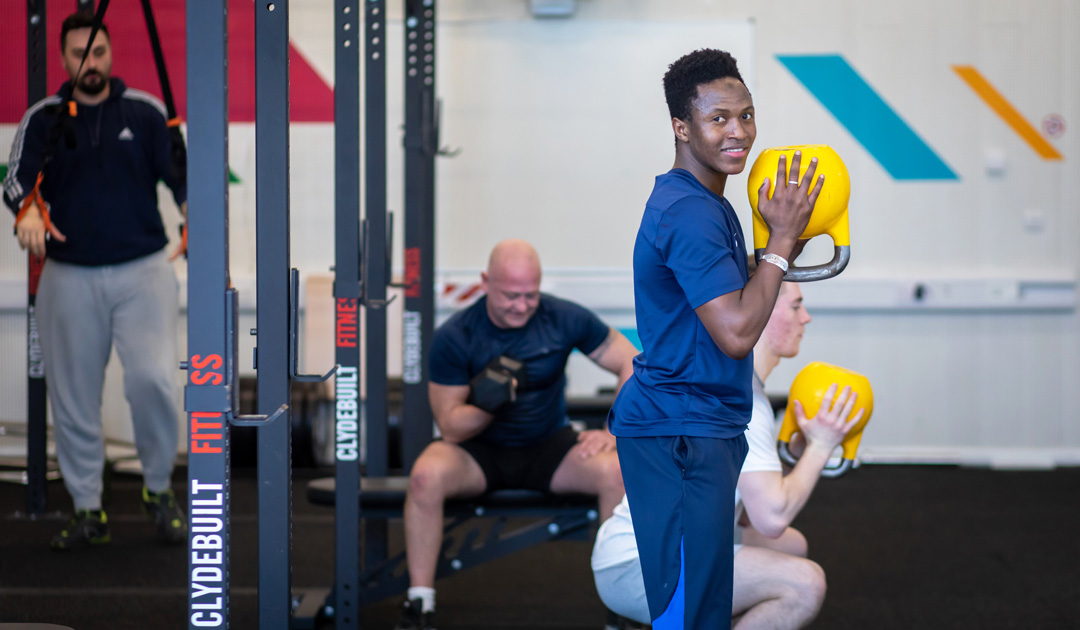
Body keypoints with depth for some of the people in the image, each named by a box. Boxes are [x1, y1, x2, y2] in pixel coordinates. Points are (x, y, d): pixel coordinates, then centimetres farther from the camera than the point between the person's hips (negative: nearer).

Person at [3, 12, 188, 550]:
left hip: (142, 269, -2)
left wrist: (193, 211, -20)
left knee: (153, 379, -17)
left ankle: (159, 489, 5)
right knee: (73, 397, 5)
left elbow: (179, 173, 1)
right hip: (69, 277, 2)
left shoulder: (145, 111, 4)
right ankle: (87, 511, 18)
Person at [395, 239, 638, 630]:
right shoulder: (454, 337, -14)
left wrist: (616, 432, -14)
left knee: (617, 472, -29)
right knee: (426, 475, -34)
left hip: (547, 450, 1)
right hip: (479, 451, -1)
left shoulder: (565, 319, -11)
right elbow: (451, 429, -11)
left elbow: (633, 365, -3)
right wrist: (485, 405, -32)